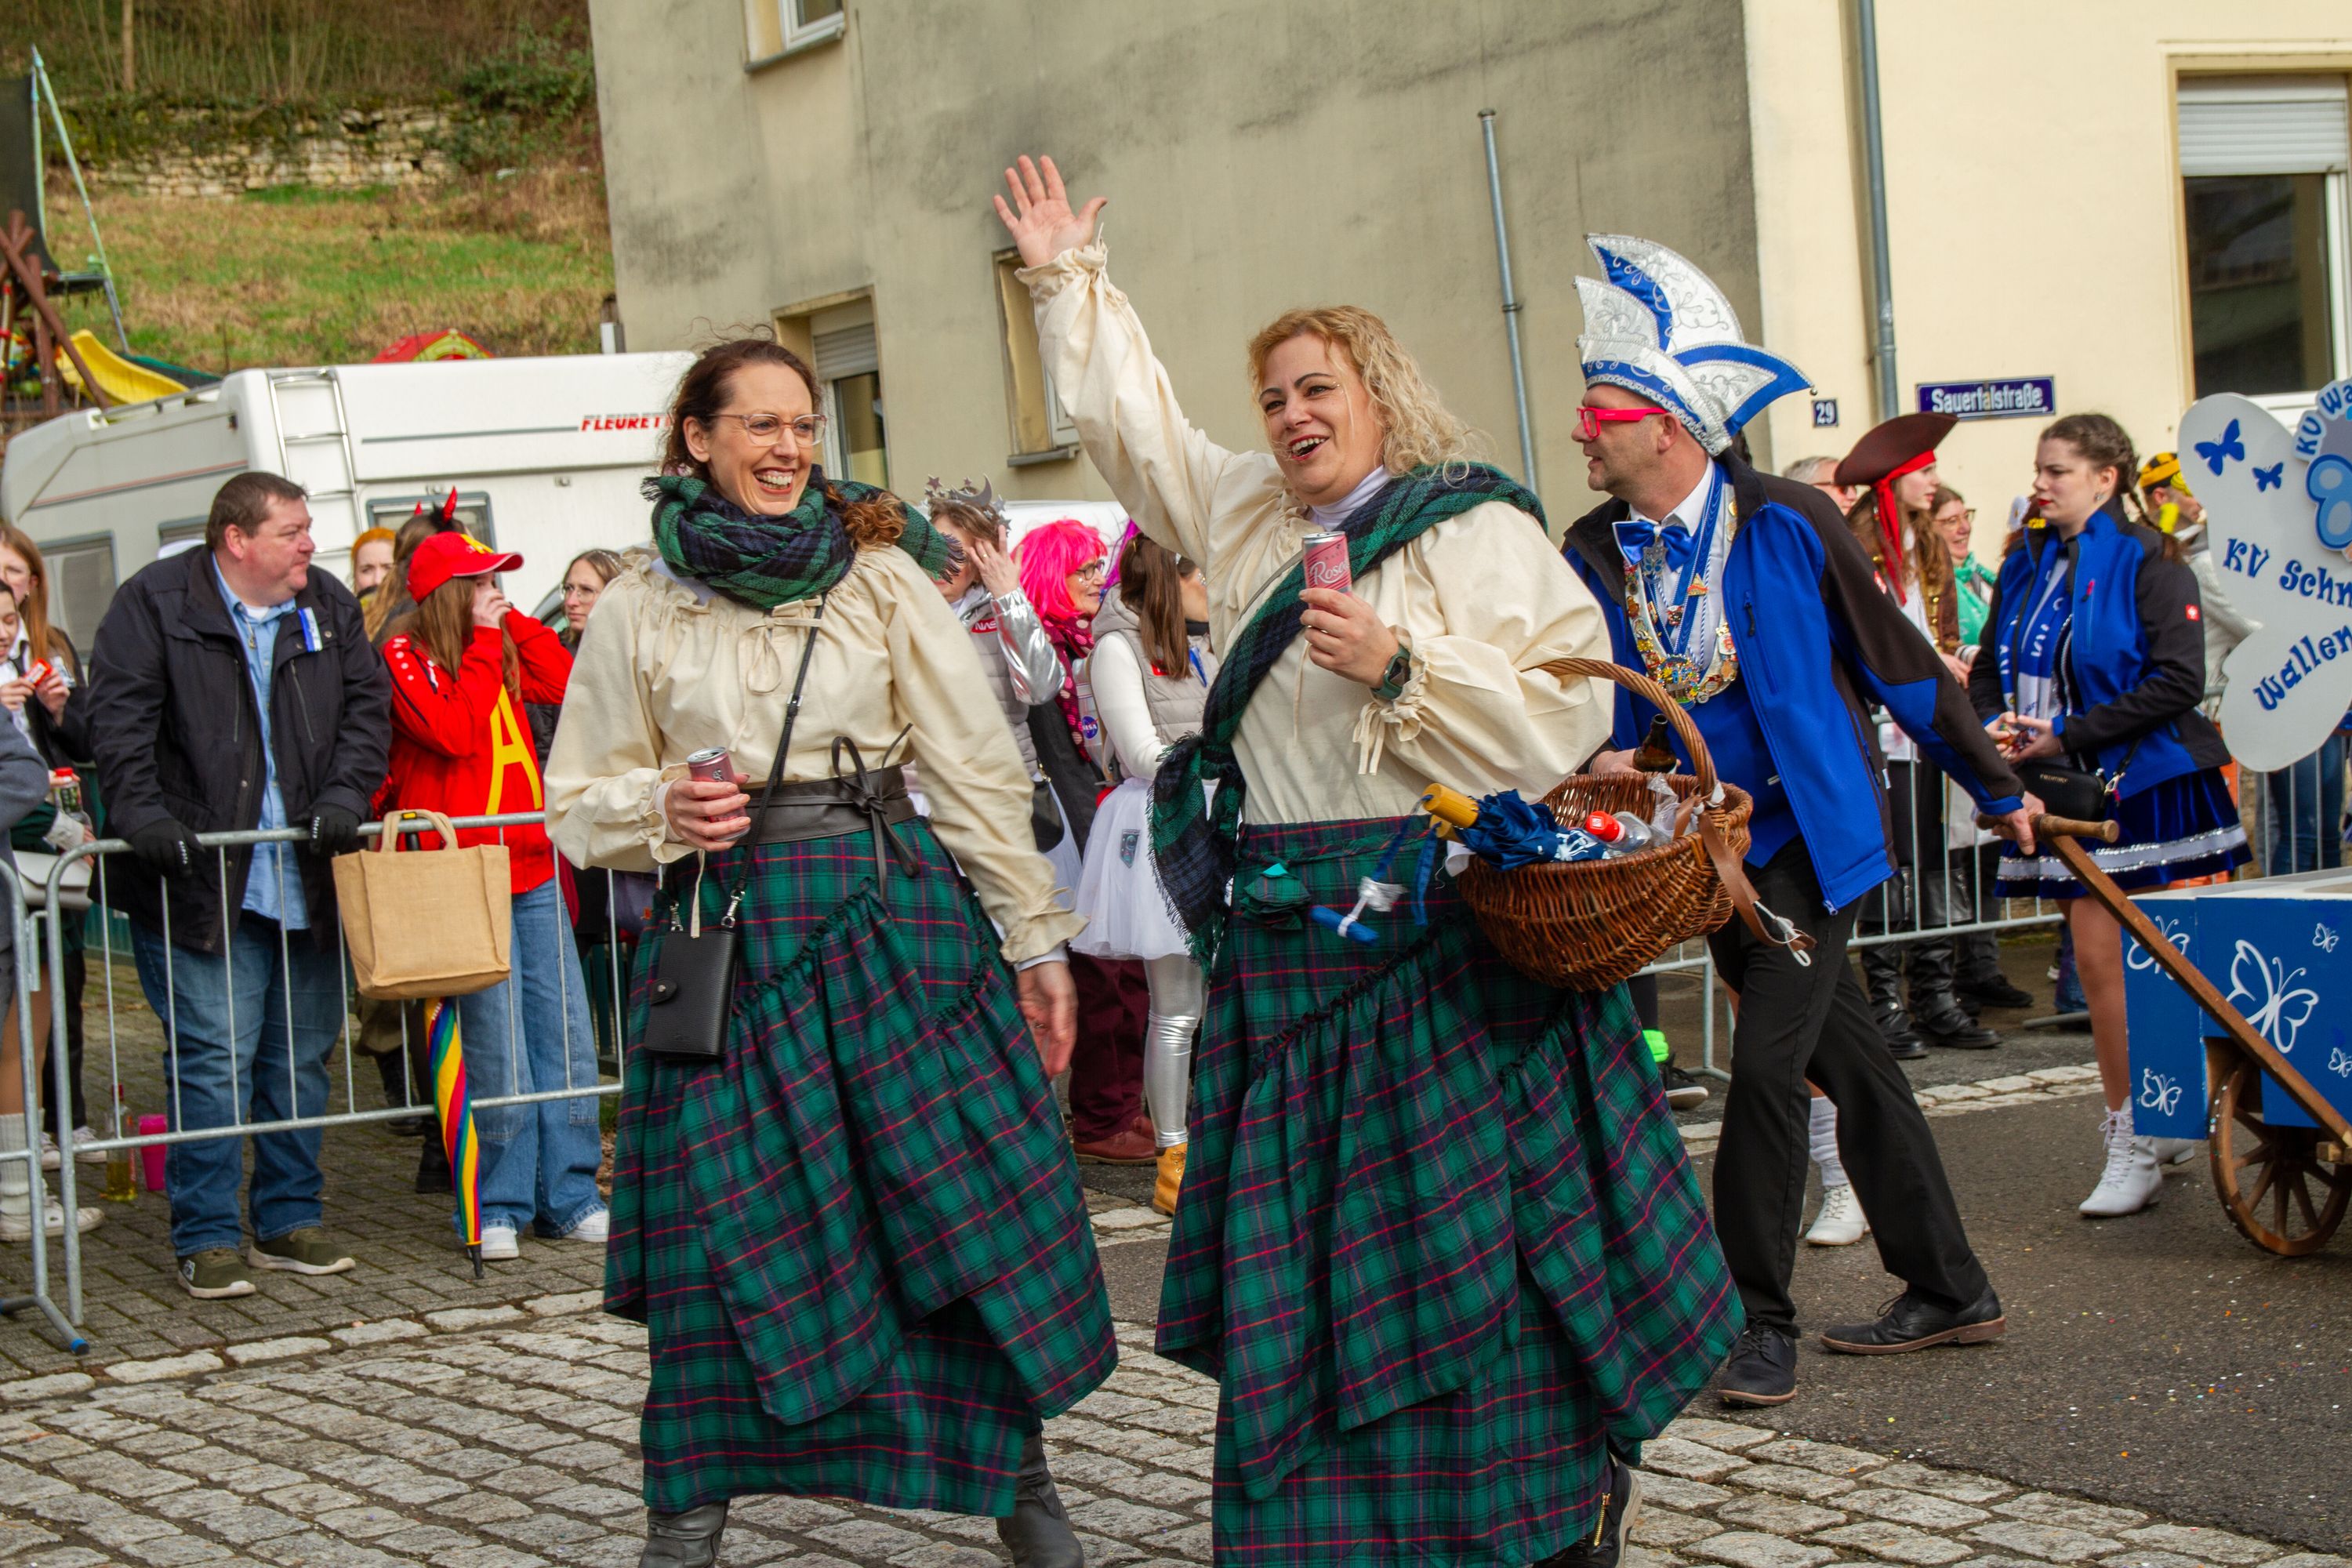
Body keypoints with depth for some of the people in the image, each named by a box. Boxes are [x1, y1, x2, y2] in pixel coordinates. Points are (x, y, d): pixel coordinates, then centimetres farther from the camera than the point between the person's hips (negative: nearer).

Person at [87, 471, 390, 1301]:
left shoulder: (329, 607, 11)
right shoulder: (155, 603, -3)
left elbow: (367, 705, 9)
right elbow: (119, 718, -8)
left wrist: (345, 797, -6)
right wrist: (140, 812, -21)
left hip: (307, 881, 5)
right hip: (203, 883, -5)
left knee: (303, 1057, 11)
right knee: (213, 1059, -6)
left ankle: (290, 1219, 24)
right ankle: (206, 1239, 3)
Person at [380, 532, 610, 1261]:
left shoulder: (501, 651, 18)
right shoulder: (404, 656, -4)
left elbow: (565, 684, 9)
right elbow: (454, 732, -17)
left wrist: (515, 623, 7)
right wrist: (483, 642, -10)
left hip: (533, 867, 7)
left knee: (565, 1030, 5)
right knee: (496, 1044, -6)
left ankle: (568, 1195, 12)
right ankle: (501, 1207, 4)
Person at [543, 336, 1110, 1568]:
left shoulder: (882, 574, 3)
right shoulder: (637, 608, 5)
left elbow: (977, 767, 4)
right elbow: (578, 805, 12)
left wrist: (1034, 941, 2)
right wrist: (664, 811, -10)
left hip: (891, 911, 0)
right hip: (726, 932, 0)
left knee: (969, 1184, -1)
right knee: (727, 1233, 1)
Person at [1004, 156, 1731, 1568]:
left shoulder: (1478, 533, -5)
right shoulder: (1251, 522, 15)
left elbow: (1559, 720, -13)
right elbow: (1136, 425, 27)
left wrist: (1399, 662, -20)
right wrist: (1072, 279, 30)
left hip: (1441, 937, -6)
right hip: (1288, 946, 7)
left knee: (1473, 1236, -4)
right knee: (1299, 1263, 8)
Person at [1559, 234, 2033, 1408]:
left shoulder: (1788, 524, -11)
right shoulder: (1594, 556, 0)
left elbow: (1897, 662, -2)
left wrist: (1996, 789, 8)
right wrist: (1607, 765, -21)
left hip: (1810, 836, -4)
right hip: (1700, 853, 4)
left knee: (1767, 1061, -12)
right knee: (1845, 1060, 12)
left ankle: (1759, 1317, 2)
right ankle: (1949, 1290, 24)